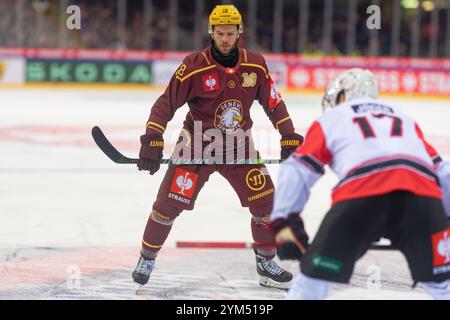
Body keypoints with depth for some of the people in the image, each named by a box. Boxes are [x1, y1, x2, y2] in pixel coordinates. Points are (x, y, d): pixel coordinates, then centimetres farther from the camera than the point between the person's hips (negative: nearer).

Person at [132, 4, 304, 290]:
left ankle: (267, 263, 16)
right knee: (170, 202, -8)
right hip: (197, 145, -3)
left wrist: (289, 137, -1)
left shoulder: (255, 65, -5)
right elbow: (166, 103, -14)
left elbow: (273, 102, 5)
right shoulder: (194, 66, -16)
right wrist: (152, 141, -22)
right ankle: (147, 258, 12)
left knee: (266, 202, -2)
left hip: (239, 146, 3)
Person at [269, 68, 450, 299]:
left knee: (317, 272, 12)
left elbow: (297, 169, 20)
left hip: (362, 192, -2)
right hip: (423, 190, 2)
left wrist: (285, 222, 18)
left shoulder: (331, 118, 30)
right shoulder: (405, 119, 39)